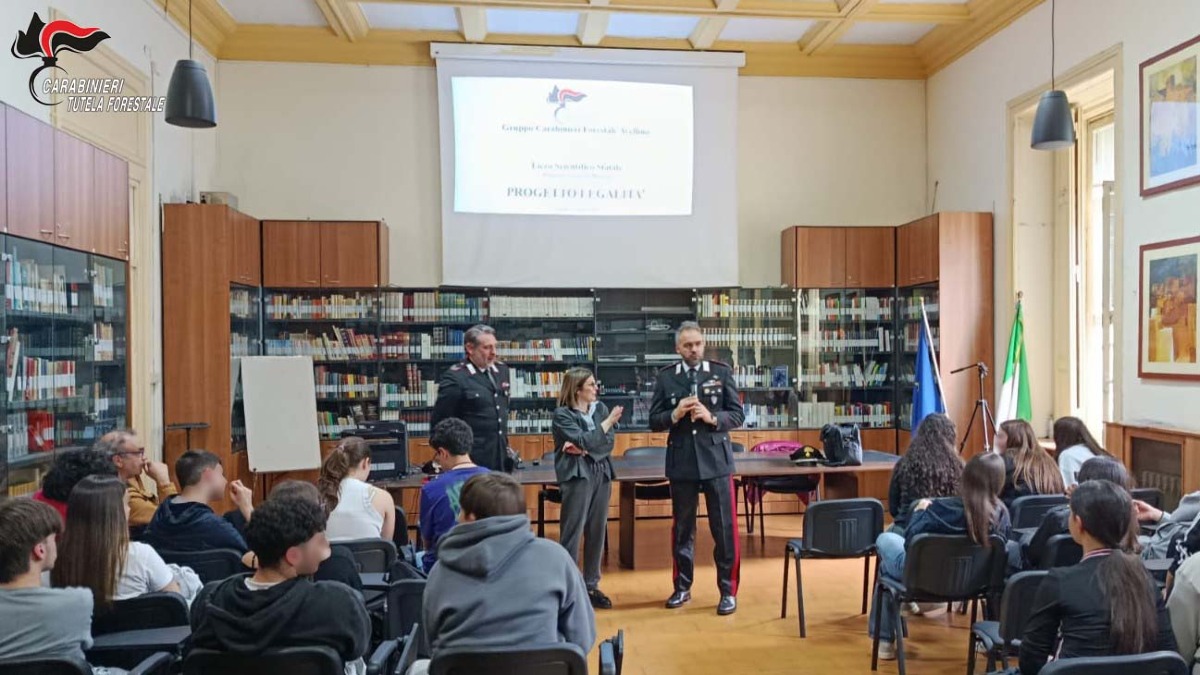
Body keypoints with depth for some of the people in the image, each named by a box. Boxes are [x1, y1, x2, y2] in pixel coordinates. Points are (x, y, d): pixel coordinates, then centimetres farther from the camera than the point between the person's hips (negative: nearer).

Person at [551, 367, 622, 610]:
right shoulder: (562, 414, -5)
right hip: (577, 476, -5)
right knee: (572, 533, -4)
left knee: (597, 532, 9)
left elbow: (609, 443, 1)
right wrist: (609, 421, -10)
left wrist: (583, 450, -14)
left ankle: (591, 586, 20)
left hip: (601, 475, 5)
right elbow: (584, 440, -16)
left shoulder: (600, 408, 9)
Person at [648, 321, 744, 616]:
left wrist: (712, 417, -17)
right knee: (682, 527, 11)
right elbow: (654, 421, 3)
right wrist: (675, 414, -16)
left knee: (724, 527, 2)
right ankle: (682, 587, 25)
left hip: (716, 460, -1)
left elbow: (737, 414, 1)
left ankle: (728, 590, 14)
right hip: (681, 462, 1)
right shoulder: (666, 377, 3)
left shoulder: (722, 372, 2)